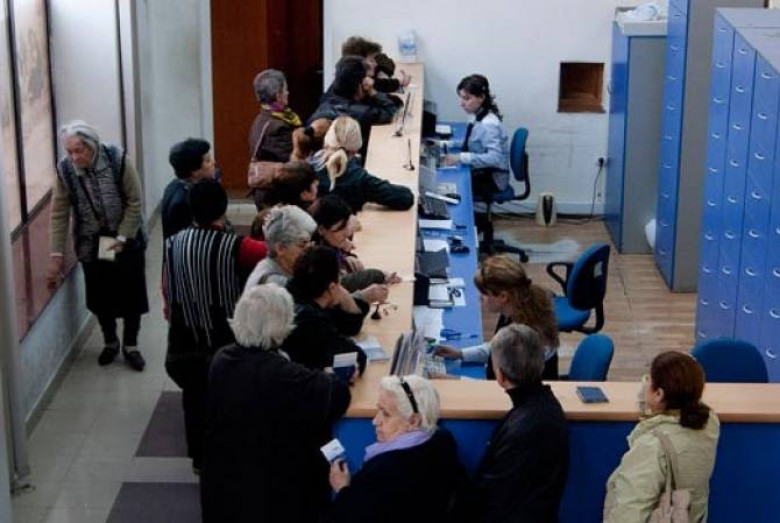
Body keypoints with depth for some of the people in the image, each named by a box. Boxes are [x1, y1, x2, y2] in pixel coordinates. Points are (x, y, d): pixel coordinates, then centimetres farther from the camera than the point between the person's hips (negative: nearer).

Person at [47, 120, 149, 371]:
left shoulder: (118, 160, -21)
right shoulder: (65, 169, -15)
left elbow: (134, 203, -13)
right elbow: (59, 214, -9)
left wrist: (122, 238, -17)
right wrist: (56, 256, -11)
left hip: (127, 241, -1)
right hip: (91, 244, 1)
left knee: (131, 295, 7)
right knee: (100, 297, 11)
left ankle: (130, 345, 27)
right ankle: (110, 342, 35)